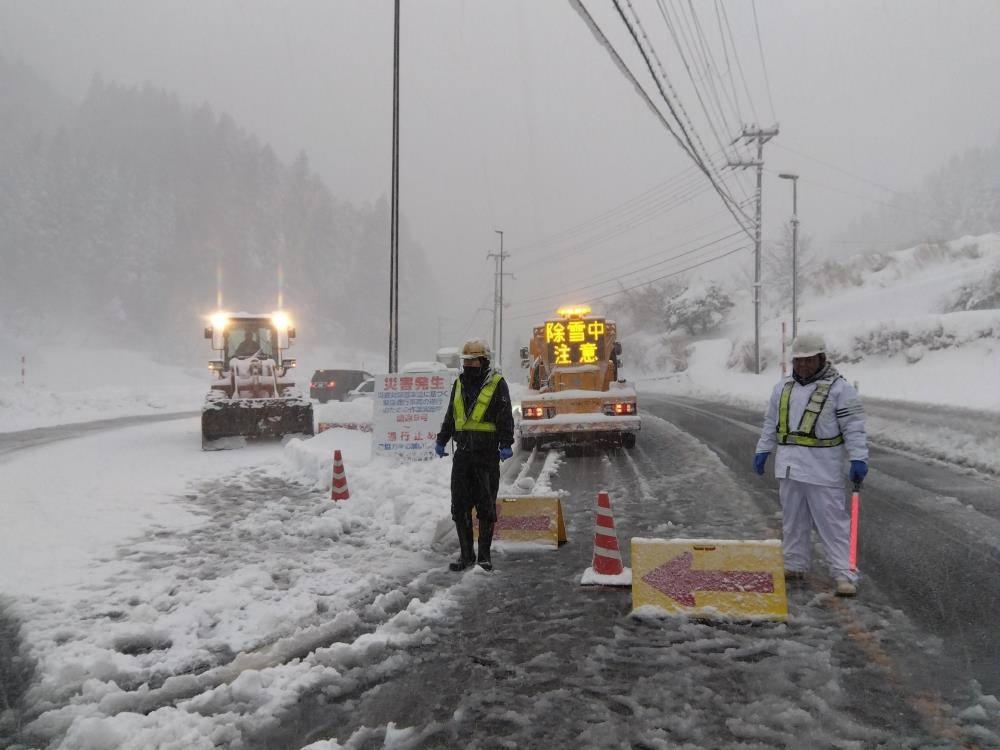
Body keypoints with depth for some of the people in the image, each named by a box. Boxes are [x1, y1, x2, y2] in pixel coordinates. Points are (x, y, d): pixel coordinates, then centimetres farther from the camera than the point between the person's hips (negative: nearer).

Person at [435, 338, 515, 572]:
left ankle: (484, 554, 13)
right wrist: (441, 440, 21)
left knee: (486, 506, 3)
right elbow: (450, 416, 23)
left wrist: (506, 445, -16)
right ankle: (466, 554, 15)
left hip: (487, 455, -5)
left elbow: (506, 418, -7)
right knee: (460, 505, 5)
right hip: (463, 453, 5)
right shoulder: (459, 383, 14)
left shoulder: (497, 384, -3)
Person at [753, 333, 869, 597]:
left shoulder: (839, 388, -6)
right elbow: (771, 423, 20)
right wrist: (762, 450, 18)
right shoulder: (783, 387, 12)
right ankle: (794, 565, 26)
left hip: (823, 469, -6)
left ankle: (844, 574, 2)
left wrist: (858, 458, -17)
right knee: (793, 519, 14)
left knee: (832, 521, -3)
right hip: (789, 466, 6)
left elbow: (854, 428, -9)